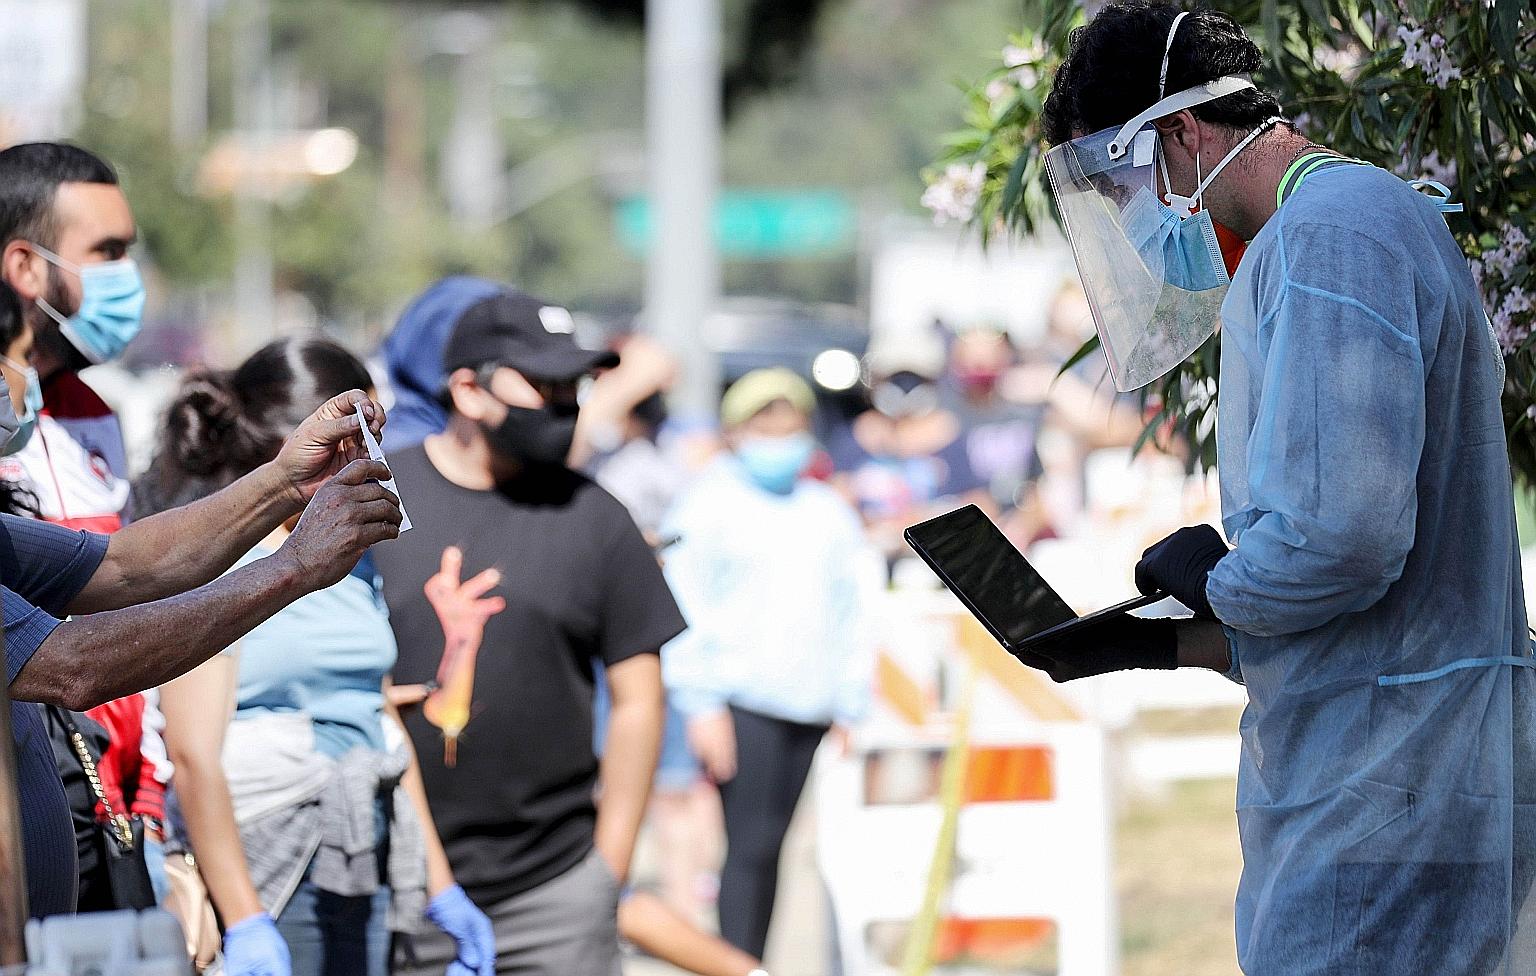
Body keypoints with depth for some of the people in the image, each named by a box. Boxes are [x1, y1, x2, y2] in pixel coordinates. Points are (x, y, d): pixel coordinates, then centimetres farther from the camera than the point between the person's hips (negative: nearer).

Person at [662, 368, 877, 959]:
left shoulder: (830, 513, 16)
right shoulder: (710, 506, 2)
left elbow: (854, 613, 19)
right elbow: (685, 608, -3)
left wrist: (849, 709, 14)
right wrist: (702, 705, -9)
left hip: (810, 708, 5)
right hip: (741, 704, -4)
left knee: (770, 846, 4)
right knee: (751, 845, -12)